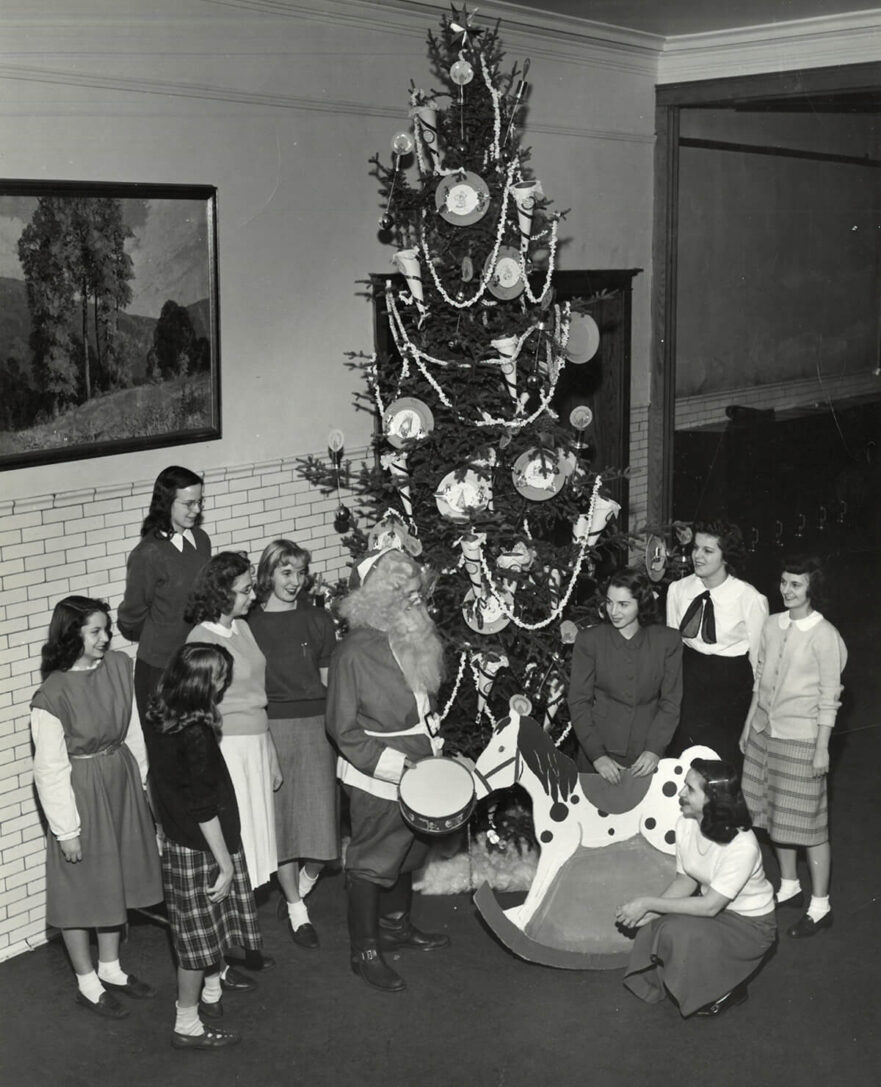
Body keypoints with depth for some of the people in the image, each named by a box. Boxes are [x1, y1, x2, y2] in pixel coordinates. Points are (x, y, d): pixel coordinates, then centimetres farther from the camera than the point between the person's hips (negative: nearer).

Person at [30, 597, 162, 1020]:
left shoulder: (119, 667, -4)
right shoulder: (53, 695, -21)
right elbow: (50, 768, -17)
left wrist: (142, 780, 10)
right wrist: (66, 829, -14)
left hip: (122, 784, 6)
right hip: (81, 793, -6)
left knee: (118, 881, 18)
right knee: (81, 889, 8)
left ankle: (111, 968, 37)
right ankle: (87, 983, 26)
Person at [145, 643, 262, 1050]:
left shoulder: (157, 719, -2)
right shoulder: (196, 734, -28)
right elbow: (205, 808, -24)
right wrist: (226, 863, -15)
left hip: (177, 838, 8)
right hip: (200, 848, -8)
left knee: (212, 922, 26)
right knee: (200, 933, 5)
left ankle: (212, 986, 46)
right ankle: (188, 1025, 17)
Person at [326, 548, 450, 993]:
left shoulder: (417, 641, 4)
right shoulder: (354, 652, -20)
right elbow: (344, 730, -18)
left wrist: (433, 752, 7)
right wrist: (398, 766, -22)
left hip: (418, 771, 8)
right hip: (375, 781, -8)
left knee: (408, 852, 23)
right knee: (371, 863, 4)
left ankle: (395, 925, 43)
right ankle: (364, 952, 18)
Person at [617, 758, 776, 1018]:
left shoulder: (742, 846, -31)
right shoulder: (686, 824, -11)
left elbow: (710, 906, -30)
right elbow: (685, 881, -1)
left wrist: (648, 903, -28)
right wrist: (647, 911, -18)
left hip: (749, 925, -6)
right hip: (714, 907, 6)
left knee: (678, 933, -29)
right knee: (652, 929, -20)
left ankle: (727, 990, -2)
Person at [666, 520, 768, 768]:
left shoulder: (750, 599, -16)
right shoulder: (678, 590, -4)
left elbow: (758, 655, -6)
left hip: (730, 685, -4)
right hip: (687, 676, 4)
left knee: (723, 761, 6)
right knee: (680, 758, 11)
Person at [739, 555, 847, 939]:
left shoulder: (824, 635, -13)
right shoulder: (773, 626, 4)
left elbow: (829, 697, -11)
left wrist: (822, 747, -12)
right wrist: (749, 724, 14)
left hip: (801, 738, -6)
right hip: (765, 731, 6)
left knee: (808, 822, 0)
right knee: (775, 815, 15)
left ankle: (820, 907, 11)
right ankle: (789, 887, 32)